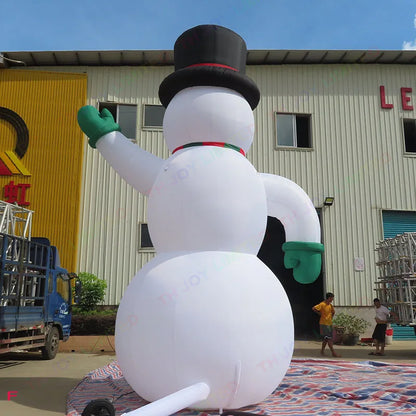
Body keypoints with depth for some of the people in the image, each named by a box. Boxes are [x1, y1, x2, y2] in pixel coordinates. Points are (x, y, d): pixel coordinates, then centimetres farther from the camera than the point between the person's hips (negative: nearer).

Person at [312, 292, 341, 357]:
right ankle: (333, 353, -8)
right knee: (329, 338, -8)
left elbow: (333, 312, 27)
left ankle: (322, 351, 22)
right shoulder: (322, 304, -14)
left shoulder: (330, 305, 10)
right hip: (324, 324, -8)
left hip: (329, 324, 8)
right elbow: (314, 308, -22)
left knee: (325, 339, 12)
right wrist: (320, 313, -13)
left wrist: (331, 317, 13)